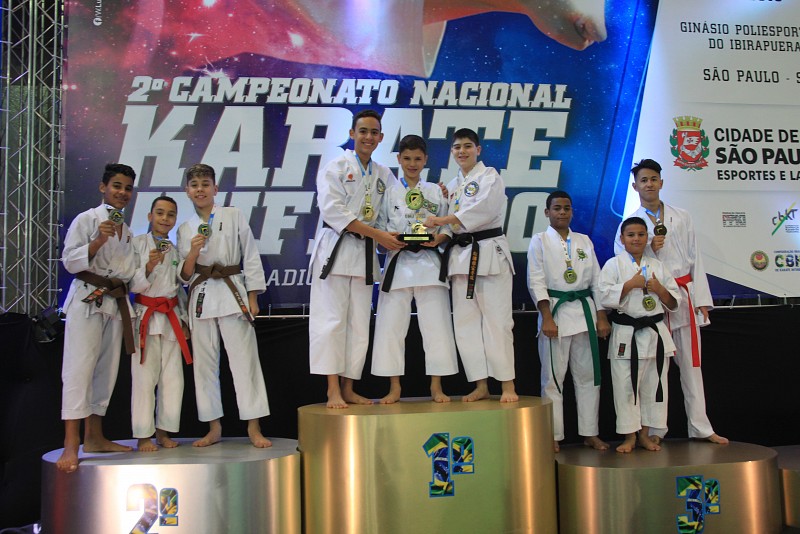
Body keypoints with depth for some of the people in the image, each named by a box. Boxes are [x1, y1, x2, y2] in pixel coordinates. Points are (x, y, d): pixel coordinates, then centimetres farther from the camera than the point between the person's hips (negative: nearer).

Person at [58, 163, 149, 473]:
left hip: (116, 304, 7)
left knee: (106, 371, 9)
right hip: (87, 300, -7)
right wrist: (98, 241, -21)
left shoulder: (127, 230, 18)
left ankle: (94, 437, 18)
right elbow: (69, 262, -9)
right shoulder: (86, 220, -2)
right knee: (79, 369, -12)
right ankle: (71, 445, -13)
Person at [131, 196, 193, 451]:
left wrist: (184, 320, 14)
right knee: (145, 377, -4)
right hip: (146, 315, -5)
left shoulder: (175, 250, 13)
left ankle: (163, 431, 18)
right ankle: (143, 435, 6)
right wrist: (149, 266, -22)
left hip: (171, 317, 5)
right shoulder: (137, 243, -3)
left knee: (173, 377, 5)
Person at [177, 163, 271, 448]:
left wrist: (252, 297, -5)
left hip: (232, 292, -3)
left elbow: (251, 257, 1)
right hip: (200, 296, 3)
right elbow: (184, 275, 10)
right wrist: (193, 252, -10)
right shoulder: (185, 229, 11)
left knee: (244, 358, -5)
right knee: (204, 363, 6)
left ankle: (254, 427, 0)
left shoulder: (234, 216, 3)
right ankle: (214, 428, 18)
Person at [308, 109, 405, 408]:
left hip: (366, 253, 5)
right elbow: (333, 210, -13)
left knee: (359, 324, 5)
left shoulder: (383, 175, 15)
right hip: (335, 249, -5)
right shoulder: (335, 168, -1)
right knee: (331, 319, -9)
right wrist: (377, 235, -18)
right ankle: (333, 391, -7)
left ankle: (348, 389, 12)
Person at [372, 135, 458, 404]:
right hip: (398, 262, 0)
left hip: (429, 262, 0)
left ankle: (436, 387, 9)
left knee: (436, 325, -1)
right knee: (391, 325, -1)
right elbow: (379, 228, 6)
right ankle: (394, 388, 9)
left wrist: (439, 238, -11)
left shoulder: (436, 191, 11)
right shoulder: (389, 192, 9)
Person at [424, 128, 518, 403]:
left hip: (489, 252, -6)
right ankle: (480, 385, 10)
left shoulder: (490, 176, 1)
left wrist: (444, 220, -23)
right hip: (460, 255, 6)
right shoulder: (452, 185, 20)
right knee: (465, 322, 3)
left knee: (496, 320, -8)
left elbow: (484, 207, -18)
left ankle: (507, 385, -2)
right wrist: (440, 235, -2)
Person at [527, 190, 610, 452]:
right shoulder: (539, 241, 3)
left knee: (588, 375, 8)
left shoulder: (584, 241, 13)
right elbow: (536, 282, -5)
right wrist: (547, 318, -15)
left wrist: (601, 317, 5)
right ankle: (553, 436, 8)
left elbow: (597, 280, 12)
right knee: (553, 377, -1)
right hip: (555, 310, -4)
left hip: (585, 311, 4)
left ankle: (590, 433, 18)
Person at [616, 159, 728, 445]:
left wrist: (701, 299, 1)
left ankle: (701, 427, 14)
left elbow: (695, 258, 7)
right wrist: (649, 249, -14)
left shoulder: (682, 217, 10)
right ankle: (655, 429, 11)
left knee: (691, 363, 6)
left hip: (684, 296, 2)